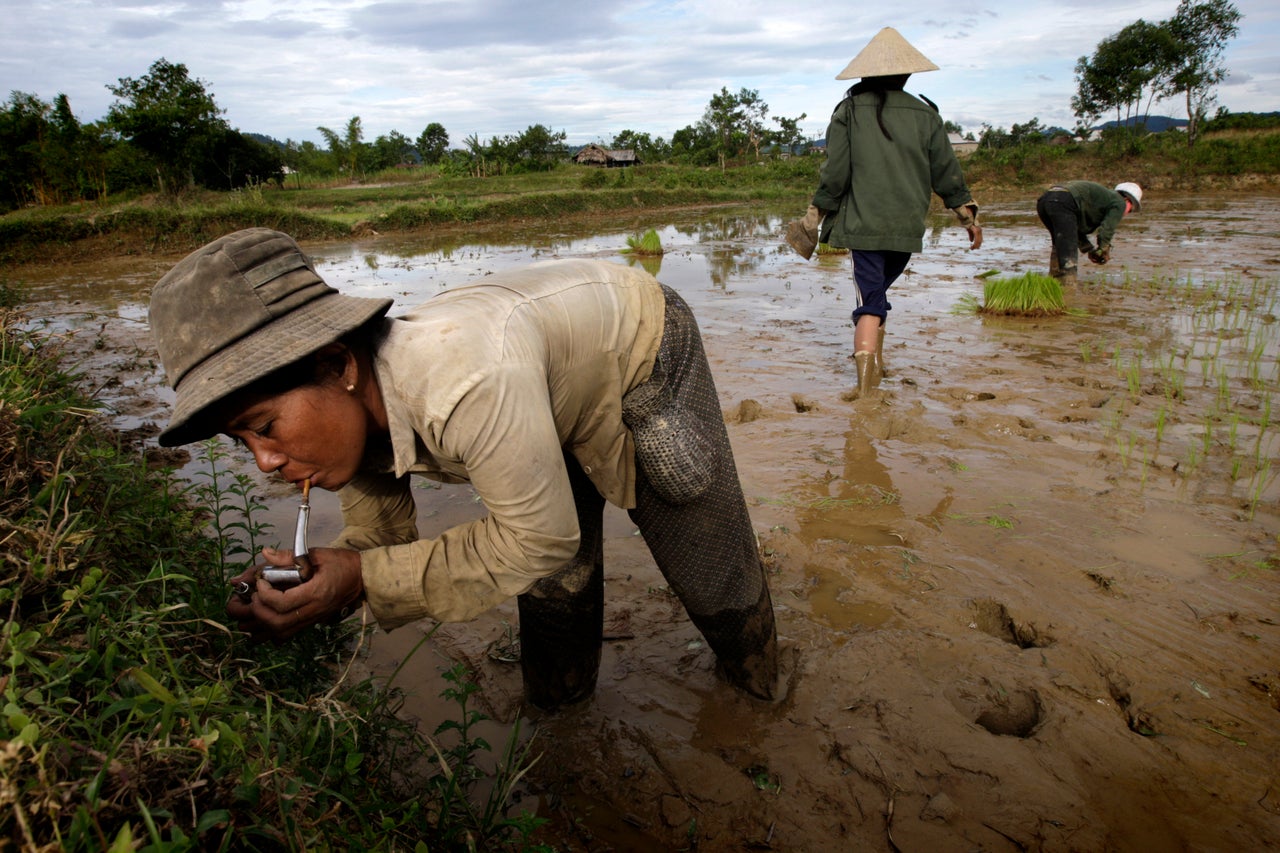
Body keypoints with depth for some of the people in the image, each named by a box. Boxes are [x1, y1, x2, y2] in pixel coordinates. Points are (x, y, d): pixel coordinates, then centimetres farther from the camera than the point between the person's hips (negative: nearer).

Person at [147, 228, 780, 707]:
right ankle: (561, 700, 46)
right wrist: (303, 593, -28)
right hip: (562, 399, 6)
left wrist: (361, 578, -35)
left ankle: (757, 688, 42)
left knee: (707, 557, 10)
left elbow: (537, 539, -34)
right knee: (555, 583, 14)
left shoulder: (471, 384, -49)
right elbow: (378, 541, -7)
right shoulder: (346, 412, -21)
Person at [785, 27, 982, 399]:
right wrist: (968, 216, 17)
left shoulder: (849, 110, -3)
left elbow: (834, 173, -7)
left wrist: (814, 217, 3)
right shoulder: (924, 114, 5)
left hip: (863, 223, -3)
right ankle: (874, 364, 26)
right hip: (907, 226, 3)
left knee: (870, 301, -2)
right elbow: (946, 172, 8)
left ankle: (866, 383, -13)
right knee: (878, 290, 22)